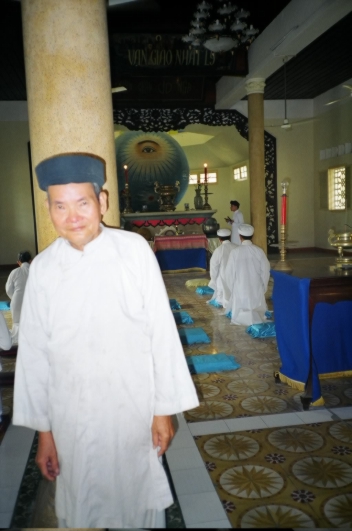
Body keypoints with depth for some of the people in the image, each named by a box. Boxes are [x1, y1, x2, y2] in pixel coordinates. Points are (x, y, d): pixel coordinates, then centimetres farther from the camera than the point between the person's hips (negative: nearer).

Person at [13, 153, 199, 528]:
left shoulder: (135, 250, -12)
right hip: (71, 416, 2)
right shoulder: (42, 268, -7)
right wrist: (43, 429, 4)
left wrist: (164, 409, -4)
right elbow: (34, 353, -1)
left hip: (134, 409, -1)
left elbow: (162, 332, -8)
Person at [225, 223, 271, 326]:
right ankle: (256, 316, -9)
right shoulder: (259, 251, -7)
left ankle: (244, 318, -12)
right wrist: (263, 287, 11)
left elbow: (229, 273, -6)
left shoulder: (235, 252, -11)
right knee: (258, 315, 12)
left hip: (240, 289, -1)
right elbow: (265, 271, -1)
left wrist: (232, 288, 8)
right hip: (257, 289, 1)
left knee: (240, 317, 8)